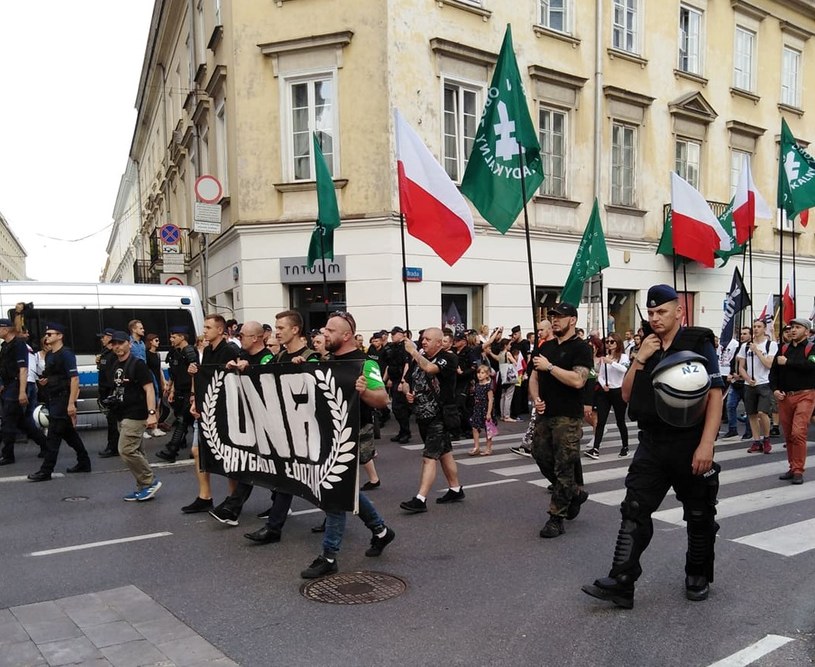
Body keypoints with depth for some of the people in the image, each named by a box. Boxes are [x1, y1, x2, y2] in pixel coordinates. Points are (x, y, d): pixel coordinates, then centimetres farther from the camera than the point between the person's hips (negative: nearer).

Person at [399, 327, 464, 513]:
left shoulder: (447, 358, -11)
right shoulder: (418, 360, 10)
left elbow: (429, 368, -30)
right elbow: (406, 382, 18)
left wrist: (413, 351, -22)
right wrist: (407, 392, -3)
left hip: (439, 417, -8)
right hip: (422, 416, 8)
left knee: (429, 457, -11)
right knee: (444, 454, 17)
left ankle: (420, 500, -12)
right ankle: (455, 490, 28)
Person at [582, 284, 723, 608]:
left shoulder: (699, 344, -6)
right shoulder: (647, 347, 8)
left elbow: (715, 396, -12)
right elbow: (627, 396, 7)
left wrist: (706, 445, -20)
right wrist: (639, 359, -6)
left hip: (690, 445, -4)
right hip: (652, 444, 4)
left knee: (699, 516, 12)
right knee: (634, 512, -4)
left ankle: (698, 577, 34)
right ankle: (621, 582, -2)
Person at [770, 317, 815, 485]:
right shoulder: (783, 349, 14)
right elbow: (773, 371, 11)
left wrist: (787, 362, -12)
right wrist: (775, 389, -4)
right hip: (784, 397, 5)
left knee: (798, 433, -14)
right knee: (788, 435, 9)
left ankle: (798, 471, -6)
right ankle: (792, 468, 20)